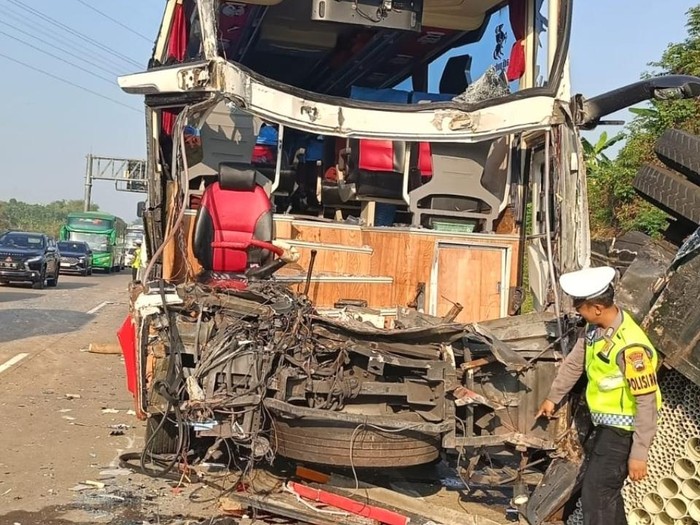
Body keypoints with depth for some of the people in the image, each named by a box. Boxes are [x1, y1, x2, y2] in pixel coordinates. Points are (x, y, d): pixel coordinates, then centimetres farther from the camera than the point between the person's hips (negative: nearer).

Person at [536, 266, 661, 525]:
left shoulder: (631, 347, -31)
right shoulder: (595, 328, -4)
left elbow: (647, 403, -27)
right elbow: (574, 362, 13)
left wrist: (639, 453, -24)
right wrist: (552, 398, 25)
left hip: (623, 429, -9)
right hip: (606, 423, 9)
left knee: (595, 494, -3)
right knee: (606, 488, 22)